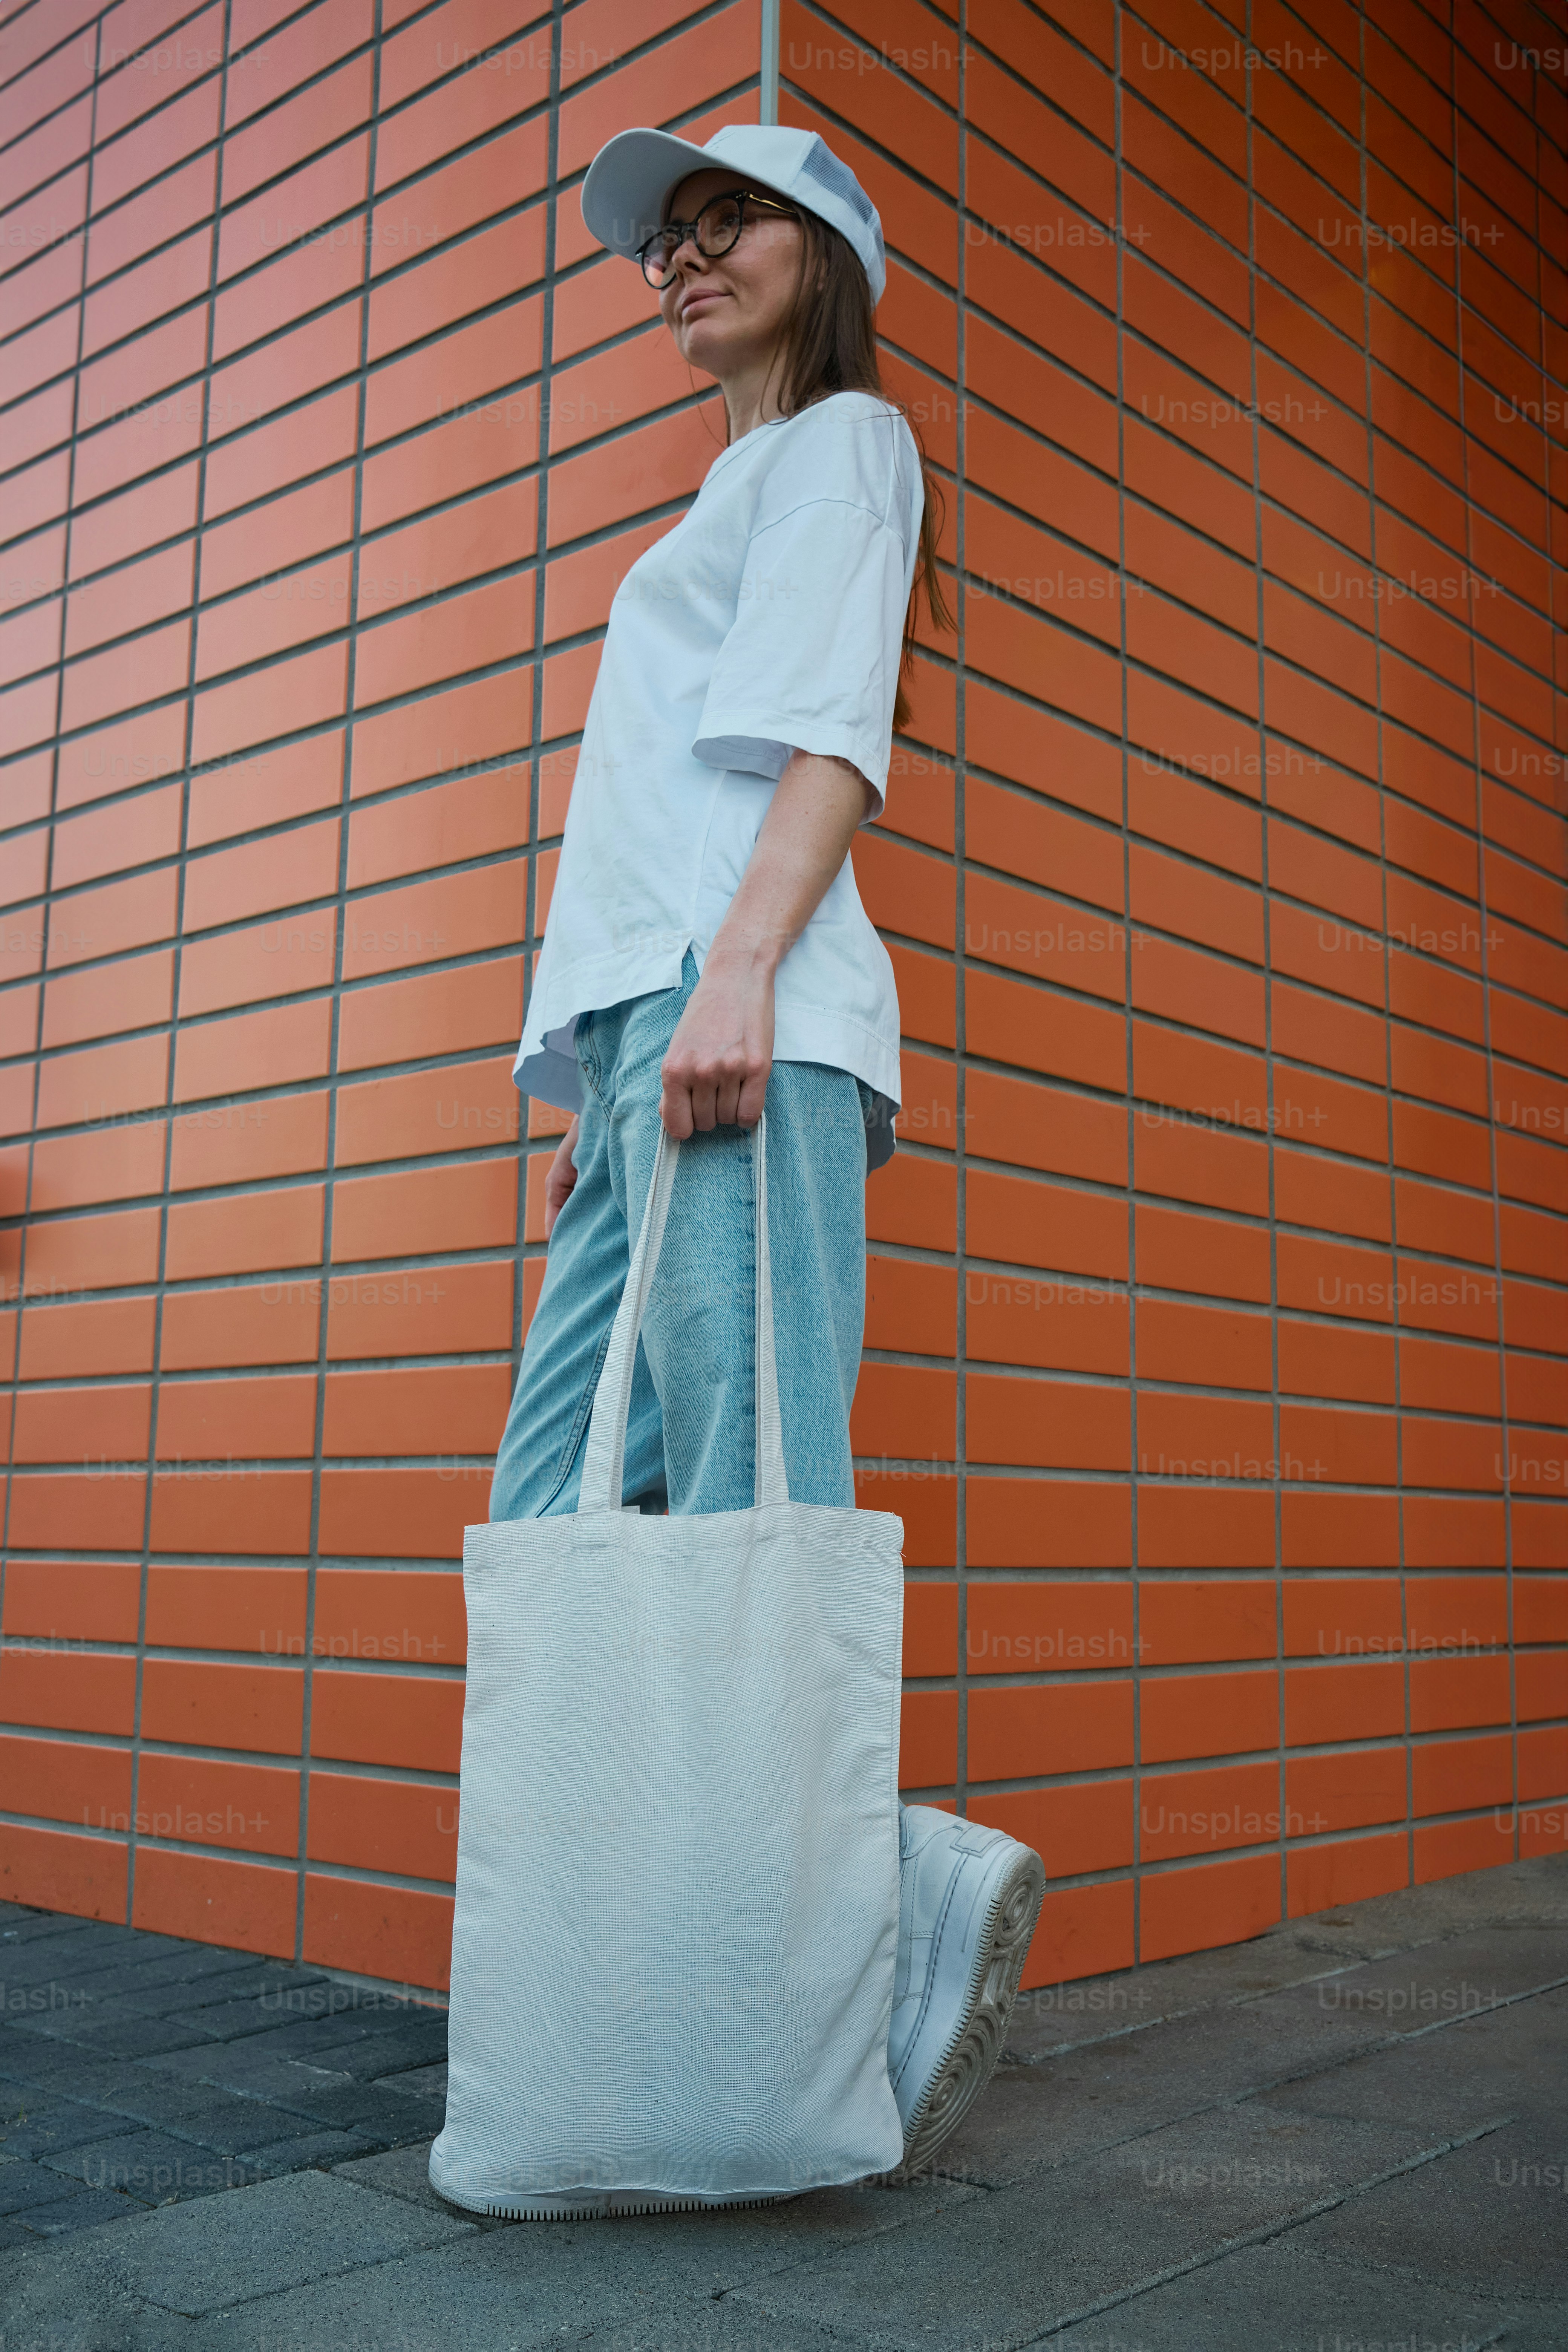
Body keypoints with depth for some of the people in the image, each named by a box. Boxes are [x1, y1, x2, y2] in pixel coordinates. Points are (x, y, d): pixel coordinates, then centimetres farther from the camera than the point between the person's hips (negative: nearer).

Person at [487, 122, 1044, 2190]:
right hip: (642, 1026, 9)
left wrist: (733, 970, -21)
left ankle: (902, 1903, -10)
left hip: (742, 1015, -9)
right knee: (555, 1525, -2)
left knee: (741, 1524, -17)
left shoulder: (842, 441, 13)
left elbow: (834, 732, -6)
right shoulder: (730, 510, 38)